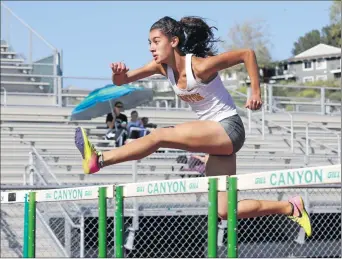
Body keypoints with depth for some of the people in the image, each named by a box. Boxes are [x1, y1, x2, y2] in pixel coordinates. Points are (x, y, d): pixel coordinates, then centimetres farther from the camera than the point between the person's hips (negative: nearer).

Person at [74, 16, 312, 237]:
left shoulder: (199, 65, -20)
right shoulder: (163, 66, 0)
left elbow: (247, 54, -15)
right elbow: (122, 81, 0)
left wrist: (256, 93, -14)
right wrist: (119, 73, -23)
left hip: (228, 129, -8)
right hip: (215, 136, 8)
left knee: (160, 136, -24)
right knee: (224, 212, 4)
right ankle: (290, 207, 15)